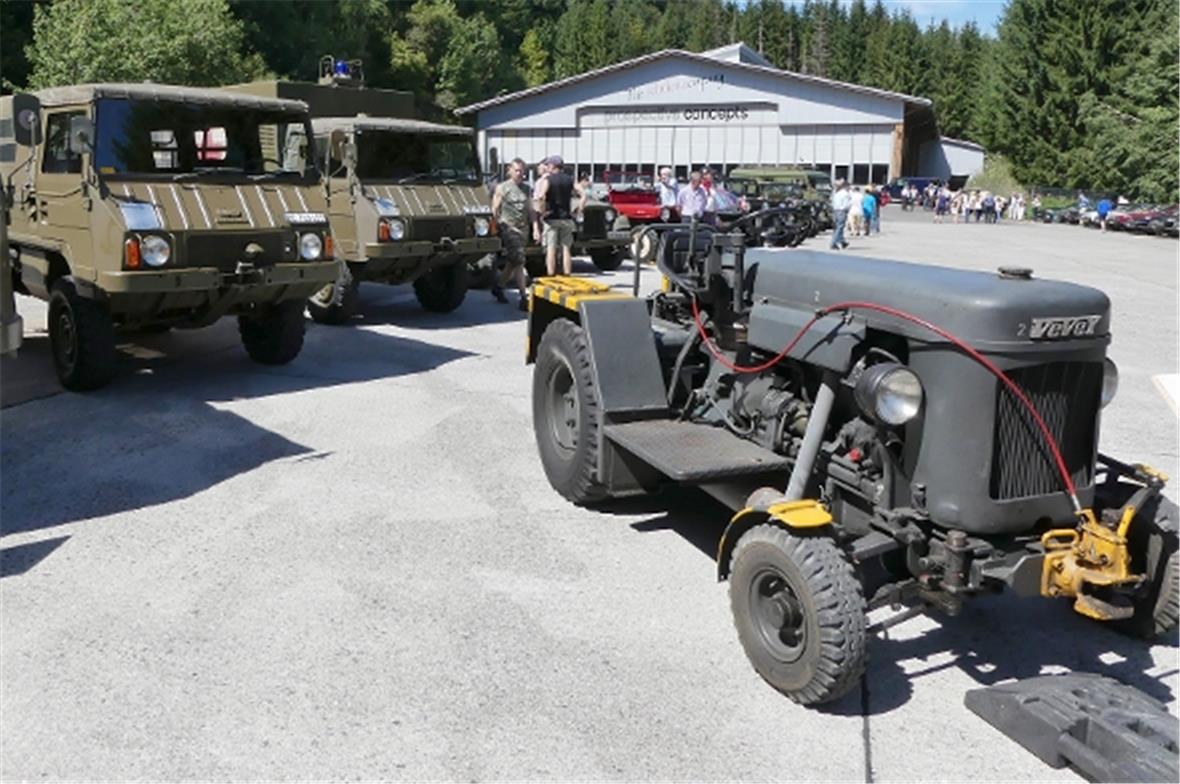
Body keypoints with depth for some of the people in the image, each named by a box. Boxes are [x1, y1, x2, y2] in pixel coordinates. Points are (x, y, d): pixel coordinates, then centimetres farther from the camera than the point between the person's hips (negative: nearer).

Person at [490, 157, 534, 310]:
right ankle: (524, 298, -13)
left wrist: (535, 227, 7)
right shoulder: (502, 188, -1)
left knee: (512, 263, 13)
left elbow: (531, 210, 17)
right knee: (518, 263, -12)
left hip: (523, 229, 6)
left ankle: (498, 287, 33)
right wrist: (500, 226, -11)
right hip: (509, 229, -6)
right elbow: (495, 211, -3)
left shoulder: (526, 189, 16)